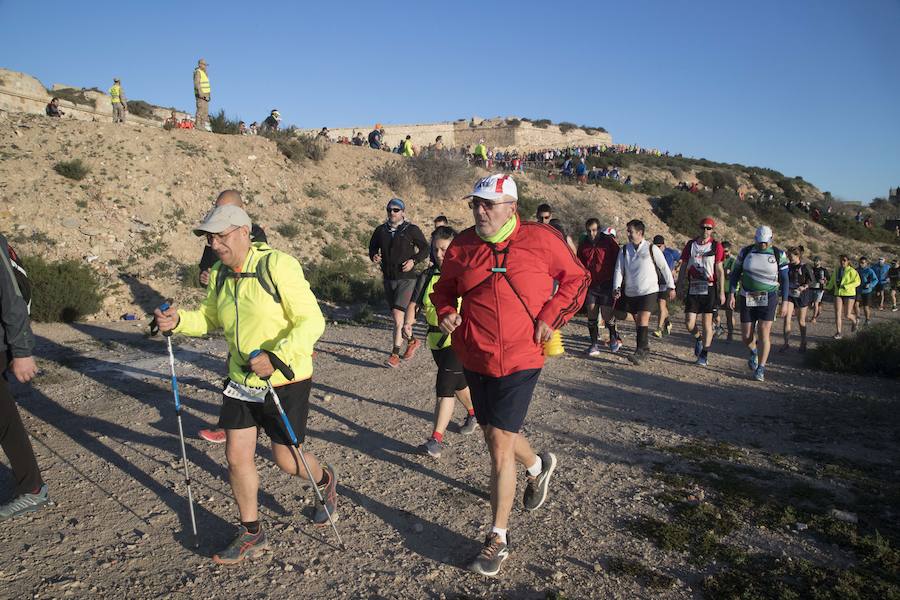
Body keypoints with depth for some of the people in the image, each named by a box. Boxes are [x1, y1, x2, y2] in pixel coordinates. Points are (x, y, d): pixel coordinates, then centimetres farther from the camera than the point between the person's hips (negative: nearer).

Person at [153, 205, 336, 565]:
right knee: (236, 457, 8)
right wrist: (179, 321, -4)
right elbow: (209, 318, 17)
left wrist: (277, 356, -35)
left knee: (286, 460, 5)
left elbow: (312, 321, -23)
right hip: (241, 380, 7)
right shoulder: (220, 275, 2)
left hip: (286, 380, -6)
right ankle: (251, 534, 28)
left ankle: (326, 481, 40)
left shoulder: (278, 266, -20)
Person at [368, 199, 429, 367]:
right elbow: (373, 247, 20)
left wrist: (413, 260, -12)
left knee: (398, 313, -16)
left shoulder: (412, 230, -3)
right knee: (396, 316, 14)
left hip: (406, 279, -5)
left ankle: (395, 353, -10)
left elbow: (425, 249, 4)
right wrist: (374, 256, -3)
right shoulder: (380, 230, 8)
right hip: (388, 279, 5)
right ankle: (411, 341, 38)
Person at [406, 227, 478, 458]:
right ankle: (473, 413, 49)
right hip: (436, 340, 6)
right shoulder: (427, 276, 4)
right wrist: (408, 321, -18)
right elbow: (415, 303, 0)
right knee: (457, 383, 23)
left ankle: (436, 439, -9)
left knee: (444, 387, -13)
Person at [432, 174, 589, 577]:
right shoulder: (462, 245, 1)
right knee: (494, 434, 21)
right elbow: (445, 288, 16)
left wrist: (551, 316, -9)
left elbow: (576, 278, 3)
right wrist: (445, 313, -5)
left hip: (519, 360, -5)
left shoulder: (541, 239, -8)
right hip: (474, 359, 5)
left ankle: (499, 539, 12)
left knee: (500, 445, -6)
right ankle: (538, 466, 55)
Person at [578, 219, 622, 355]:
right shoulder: (583, 244, 6)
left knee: (606, 314, -5)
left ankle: (613, 336, 24)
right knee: (591, 314, -1)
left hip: (607, 284, -3)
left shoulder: (609, 242, -4)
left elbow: (617, 261, 0)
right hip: (590, 285, 3)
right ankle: (594, 344, 8)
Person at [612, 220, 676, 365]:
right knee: (637, 321, 12)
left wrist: (671, 287, 5)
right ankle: (645, 346, 28)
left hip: (649, 291, -4)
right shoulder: (624, 250, 3)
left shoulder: (651, 249, -6)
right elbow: (619, 270, 2)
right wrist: (617, 288, -11)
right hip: (631, 292, 4)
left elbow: (664, 267, 2)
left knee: (643, 320, -15)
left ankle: (641, 352, -19)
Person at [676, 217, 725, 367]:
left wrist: (721, 292, -6)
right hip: (693, 289, 2)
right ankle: (698, 338, 32)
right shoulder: (690, 245, 6)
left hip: (709, 289, -2)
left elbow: (719, 270, -2)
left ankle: (704, 355, 15)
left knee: (707, 322, 2)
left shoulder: (716, 246, -1)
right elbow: (683, 268, 10)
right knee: (689, 324, -2)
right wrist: (679, 287, 6)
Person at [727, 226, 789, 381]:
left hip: (768, 298, -1)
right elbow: (735, 273, 7)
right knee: (746, 336, 2)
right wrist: (731, 294, 0)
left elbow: (784, 279, 4)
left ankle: (760, 369, 0)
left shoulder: (779, 255, -1)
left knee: (764, 333, -9)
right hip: (747, 298, 2)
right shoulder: (745, 252, 1)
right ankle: (754, 351, 36)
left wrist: (785, 301, 0)